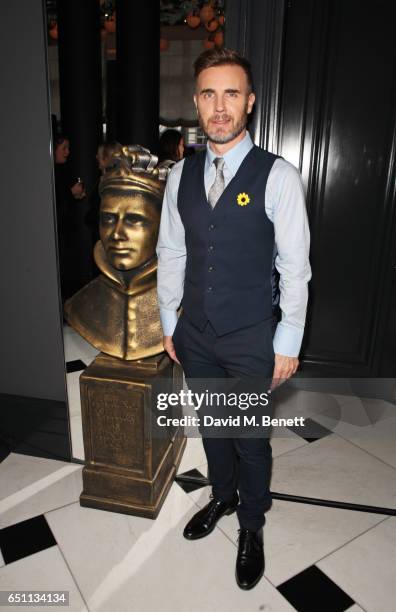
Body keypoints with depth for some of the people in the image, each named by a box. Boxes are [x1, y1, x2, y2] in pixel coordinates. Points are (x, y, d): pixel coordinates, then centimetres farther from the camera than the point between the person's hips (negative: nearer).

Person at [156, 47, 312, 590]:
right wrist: (168, 322, 8)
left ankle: (251, 527, 41)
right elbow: (170, 254, 6)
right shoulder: (181, 174, 1)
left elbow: (295, 267, -10)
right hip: (195, 335, 4)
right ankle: (222, 497, 51)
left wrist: (288, 344, -9)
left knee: (251, 438, 13)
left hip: (251, 340, -4)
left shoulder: (278, 176, -12)